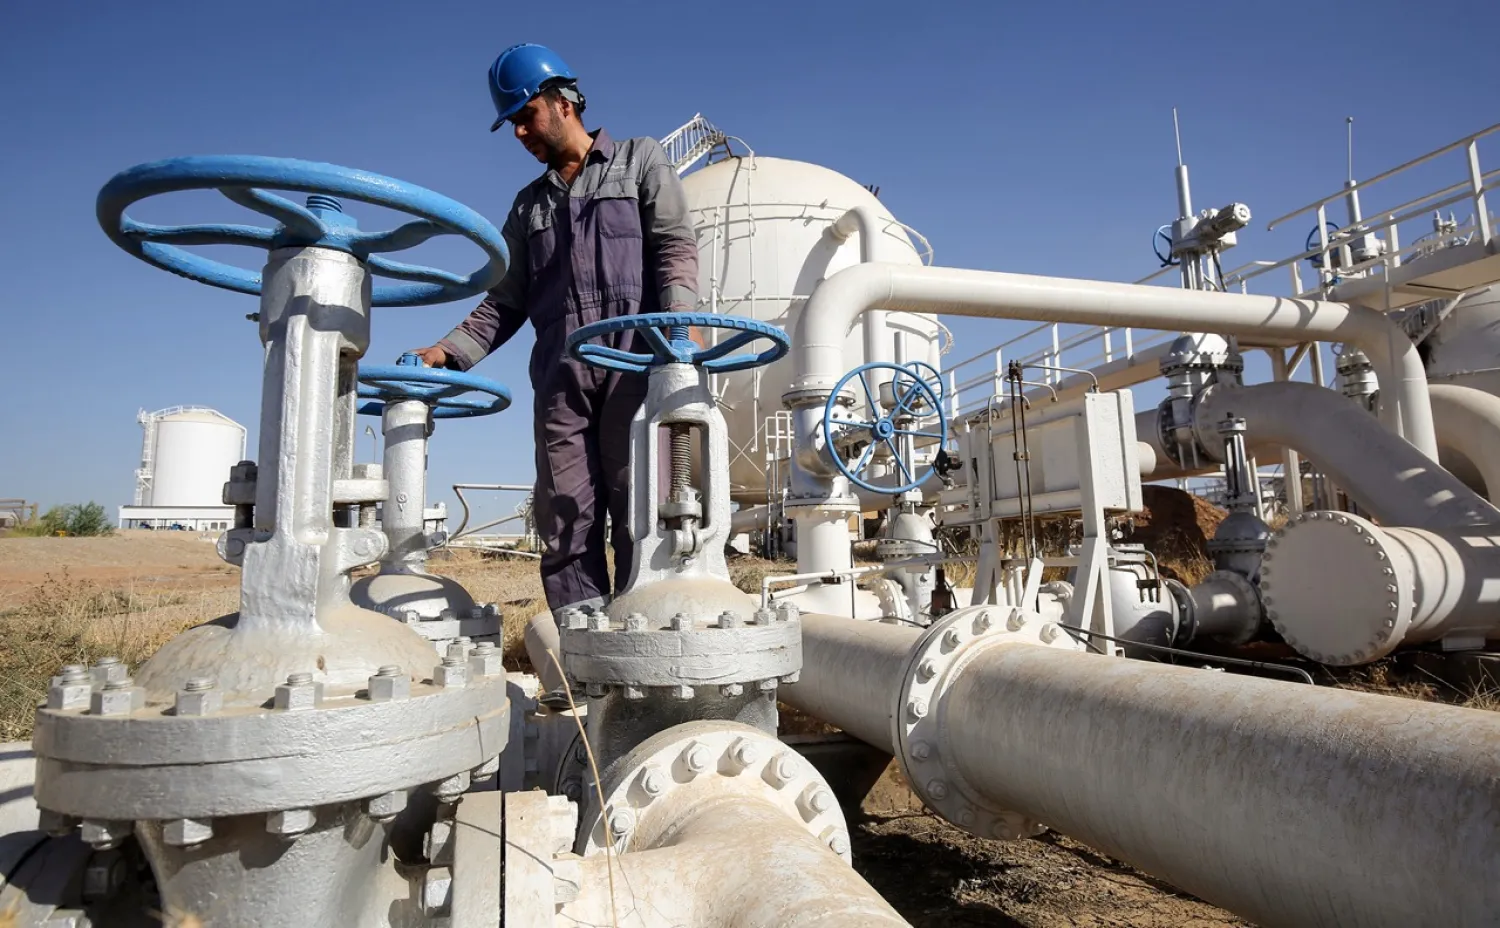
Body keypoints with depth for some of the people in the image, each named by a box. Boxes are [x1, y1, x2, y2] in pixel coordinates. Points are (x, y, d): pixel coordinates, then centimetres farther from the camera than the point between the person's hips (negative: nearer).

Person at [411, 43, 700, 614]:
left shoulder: (640, 160, 19)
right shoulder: (529, 206, 29)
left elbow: (675, 245, 4)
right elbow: (506, 303, 23)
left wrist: (679, 312, -15)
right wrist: (447, 352, 9)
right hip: (560, 379, 4)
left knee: (639, 516, -9)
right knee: (565, 523, -3)